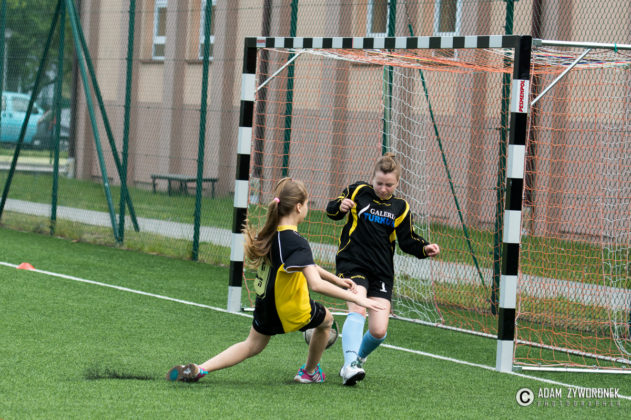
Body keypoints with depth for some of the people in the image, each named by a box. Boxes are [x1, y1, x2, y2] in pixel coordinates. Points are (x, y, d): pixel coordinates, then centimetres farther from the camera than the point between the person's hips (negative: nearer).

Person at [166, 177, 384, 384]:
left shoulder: (271, 233, -2)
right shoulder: (296, 243, -30)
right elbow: (316, 284, -39)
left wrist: (337, 280, 16)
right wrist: (355, 298, -35)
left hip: (265, 304, 6)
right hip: (292, 310, -6)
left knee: (252, 346, 26)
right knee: (326, 319, 27)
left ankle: (199, 369, 6)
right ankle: (310, 372, 42)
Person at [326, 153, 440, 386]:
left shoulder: (400, 207, 9)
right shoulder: (357, 192, 1)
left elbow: (408, 240, 14)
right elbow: (331, 210, 9)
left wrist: (425, 248, -6)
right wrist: (340, 206, -15)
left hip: (382, 271, 3)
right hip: (352, 264, -3)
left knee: (379, 332, -6)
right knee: (357, 310, -29)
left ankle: (358, 358, 24)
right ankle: (350, 365, -39)